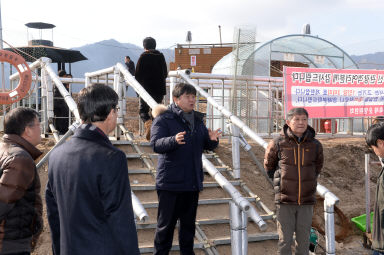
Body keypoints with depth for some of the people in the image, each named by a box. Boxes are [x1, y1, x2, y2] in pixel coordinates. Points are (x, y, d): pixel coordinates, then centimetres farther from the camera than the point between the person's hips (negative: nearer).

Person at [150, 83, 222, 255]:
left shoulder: (197, 120, 14)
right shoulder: (164, 118, -8)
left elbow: (207, 145, 17)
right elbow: (156, 144, -20)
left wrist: (212, 140, -7)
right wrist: (174, 140, -39)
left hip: (193, 181, 6)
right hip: (170, 182, -6)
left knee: (189, 222, 17)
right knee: (166, 222, 2)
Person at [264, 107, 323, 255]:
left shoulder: (315, 145, 1)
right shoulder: (278, 143, -6)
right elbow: (268, 165, 11)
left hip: (306, 200, 3)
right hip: (285, 200, -2)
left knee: (304, 240, 11)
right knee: (285, 240, 3)